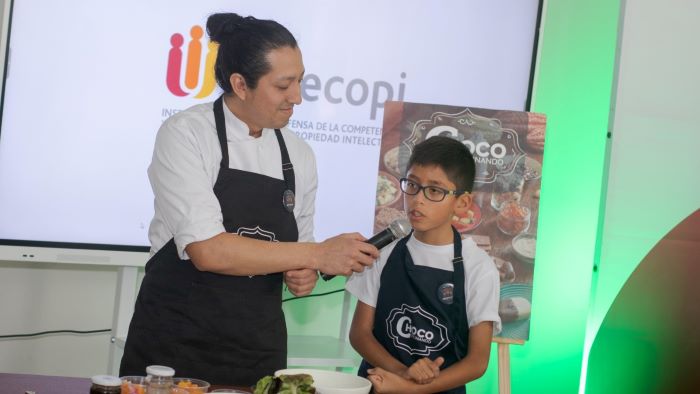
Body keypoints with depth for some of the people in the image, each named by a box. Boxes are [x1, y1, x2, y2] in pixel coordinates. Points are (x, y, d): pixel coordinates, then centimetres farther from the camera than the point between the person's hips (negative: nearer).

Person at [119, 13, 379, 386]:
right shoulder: (185, 134, -12)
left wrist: (303, 275, -9)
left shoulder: (299, 154, 3)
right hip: (176, 340, -4)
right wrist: (318, 256, -20)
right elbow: (208, 250, -22)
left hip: (258, 348, 5)